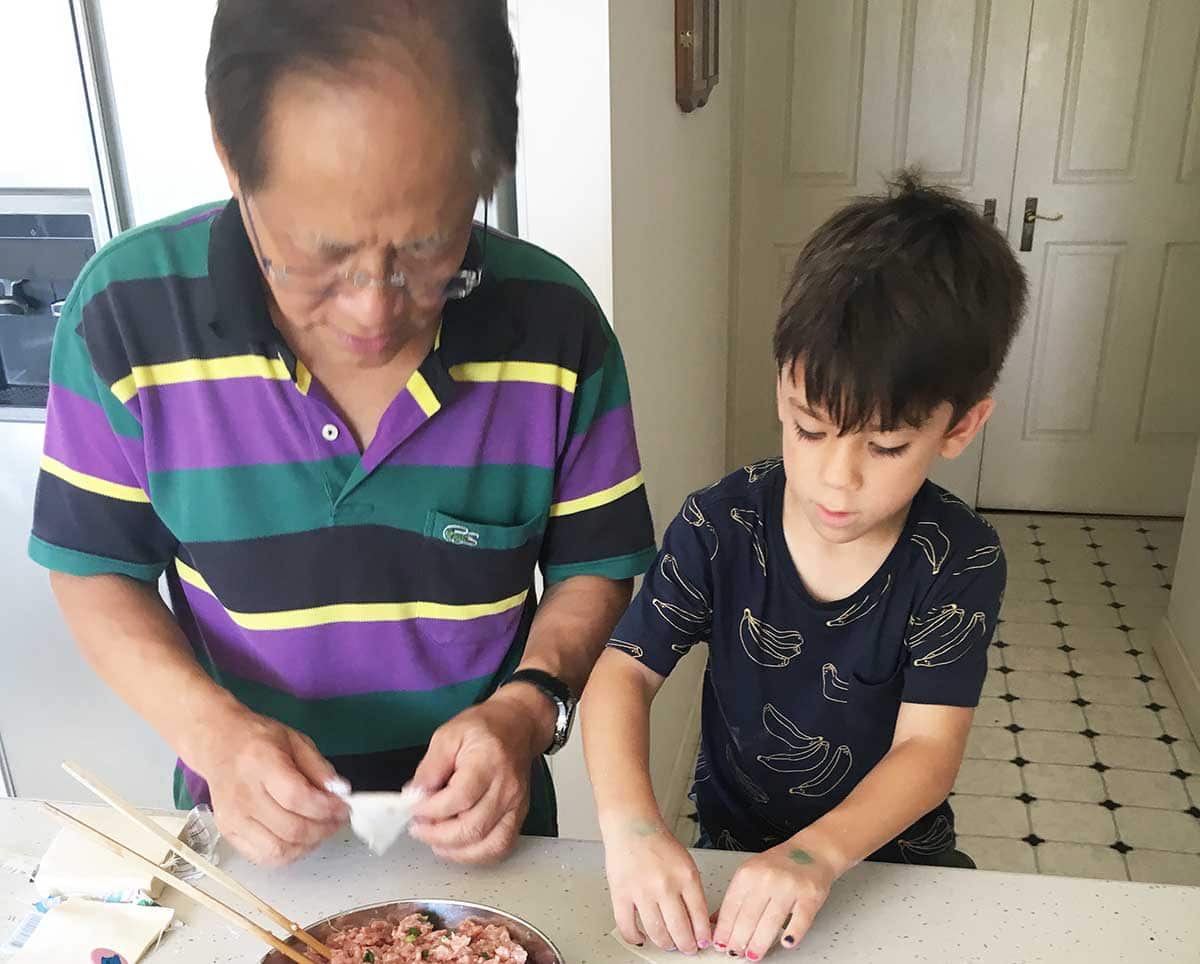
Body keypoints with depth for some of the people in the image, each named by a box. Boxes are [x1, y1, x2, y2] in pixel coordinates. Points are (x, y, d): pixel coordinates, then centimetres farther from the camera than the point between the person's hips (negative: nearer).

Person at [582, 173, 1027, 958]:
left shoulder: (962, 563, -14)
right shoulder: (720, 527, -13)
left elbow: (930, 745, -17)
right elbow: (625, 671, -13)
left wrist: (818, 853, -34)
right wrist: (629, 820, -31)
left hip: (895, 858, 1)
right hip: (733, 846, -1)